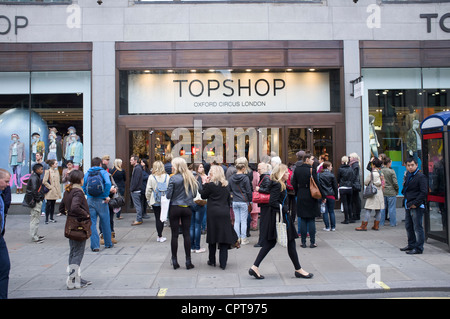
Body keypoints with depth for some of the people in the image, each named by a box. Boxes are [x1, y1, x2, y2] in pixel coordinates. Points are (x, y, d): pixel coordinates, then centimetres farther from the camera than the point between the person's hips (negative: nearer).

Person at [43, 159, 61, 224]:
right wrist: (50, 187, -11)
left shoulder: (57, 171, 10)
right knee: (48, 204, -4)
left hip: (55, 191, 6)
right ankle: (46, 219, 4)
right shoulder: (48, 171, -11)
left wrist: (59, 191, 11)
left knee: (53, 204, 11)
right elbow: (44, 181, -16)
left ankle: (51, 218, 19)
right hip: (50, 191, -6)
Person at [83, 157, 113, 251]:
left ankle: (95, 245, 2)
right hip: (101, 201, -2)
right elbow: (108, 183, -18)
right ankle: (108, 243, 24)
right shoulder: (103, 172, 0)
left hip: (90, 201, 2)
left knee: (92, 223, 6)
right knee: (105, 222, 12)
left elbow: (83, 189, 7)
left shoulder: (87, 174, 9)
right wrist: (106, 196, -11)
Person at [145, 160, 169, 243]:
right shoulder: (167, 176, -4)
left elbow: (148, 190, -3)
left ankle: (160, 236, 9)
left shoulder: (151, 177, -7)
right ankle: (160, 236, 14)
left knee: (158, 218, 6)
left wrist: (148, 199, 9)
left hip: (155, 201, -1)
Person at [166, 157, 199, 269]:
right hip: (187, 209, 3)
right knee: (186, 234, 7)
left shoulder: (173, 178, -11)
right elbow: (199, 189, 4)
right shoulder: (191, 177, 2)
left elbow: (168, 195, -11)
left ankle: (174, 260, 11)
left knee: (174, 234, 4)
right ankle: (188, 261, 10)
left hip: (175, 208, -3)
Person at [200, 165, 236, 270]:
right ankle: (223, 263, 4)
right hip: (224, 213, 3)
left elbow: (203, 195, 2)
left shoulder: (210, 185, -8)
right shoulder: (226, 185, 7)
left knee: (212, 237, 10)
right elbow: (229, 200, 13)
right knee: (224, 237, 4)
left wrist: (205, 184, 6)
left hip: (213, 213, -3)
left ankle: (212, 261, 20)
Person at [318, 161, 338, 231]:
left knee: (325, 212, 4)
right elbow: (335, 187, 1)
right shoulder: (332, 175, -3)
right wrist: (336, 196, 9)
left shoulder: (320, 176, -1)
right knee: (331, 211, 8)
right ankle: (333, 227, 11)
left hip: (323, 196, 0)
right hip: (331, 195, 0)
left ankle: (327, 227, 4)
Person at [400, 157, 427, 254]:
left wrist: (415, 203, -18)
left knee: (417, 227, -3)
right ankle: (411, 245, 29)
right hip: (408, 206, 9)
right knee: (408, 226, 16)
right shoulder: (408, 176, 14)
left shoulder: (421, 177, -11)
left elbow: (424, 192, -17)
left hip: (416, 206, -8)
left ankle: (418, 248, 4)